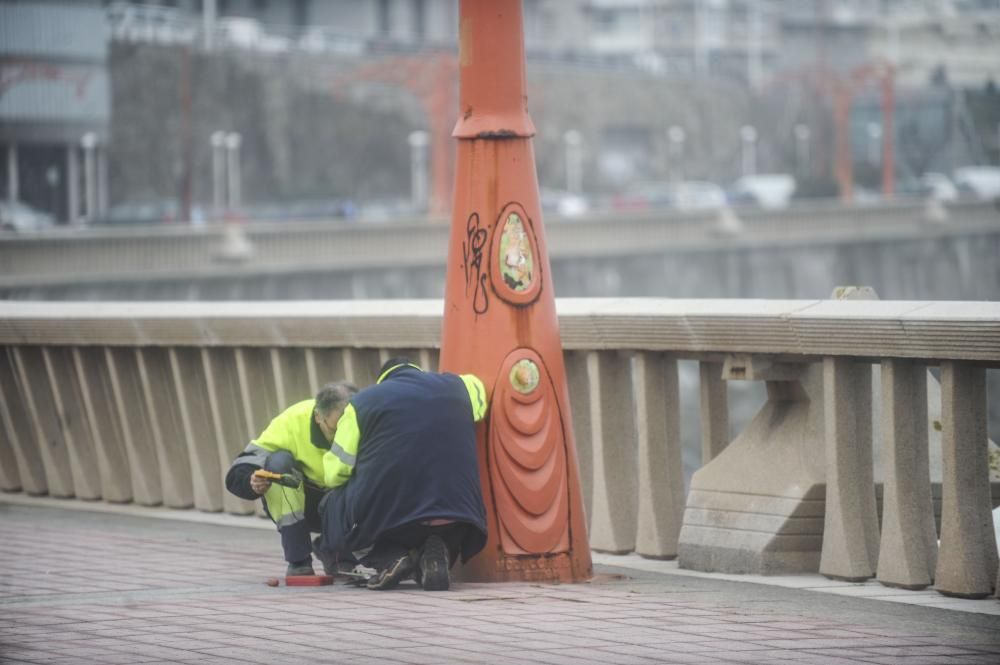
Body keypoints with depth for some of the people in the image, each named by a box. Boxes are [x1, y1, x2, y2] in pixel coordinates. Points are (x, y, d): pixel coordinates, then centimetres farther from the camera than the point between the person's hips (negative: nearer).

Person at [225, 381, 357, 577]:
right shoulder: (293, 421, -26)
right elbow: (239, 472, -23)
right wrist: (253, 482, -46)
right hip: (292, 503, -1)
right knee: (278, 462, -31)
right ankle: (298, 562, -25)